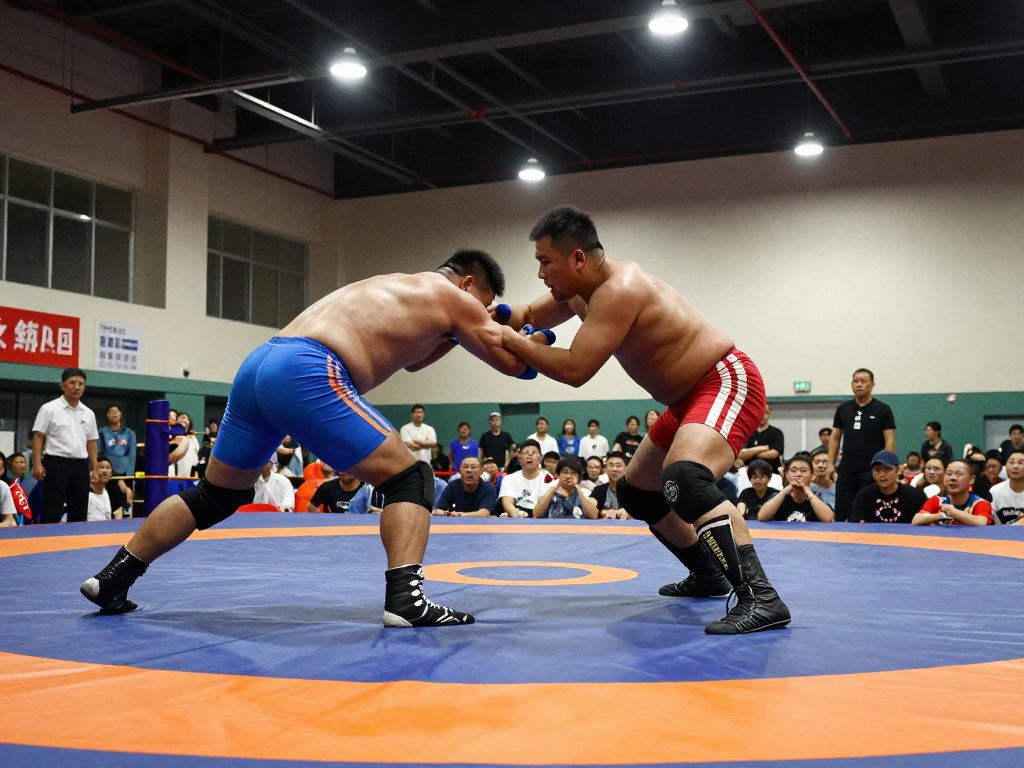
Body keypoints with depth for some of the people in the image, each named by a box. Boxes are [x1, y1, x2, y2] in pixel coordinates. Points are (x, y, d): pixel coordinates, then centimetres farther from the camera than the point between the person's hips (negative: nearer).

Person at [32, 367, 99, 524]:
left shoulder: (89, 413, 12)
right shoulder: (49, 409, -2)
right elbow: (38, 437, -5)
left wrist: (94, 469, 10)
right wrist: (37, 464, -14)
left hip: (81, 466, 5)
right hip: (57, 464, -5)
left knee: (79, 513, 7)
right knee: (51, 512, -5)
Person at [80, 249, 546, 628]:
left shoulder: (392, 286, 34)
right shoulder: (451, 296, 12)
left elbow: (409, 357, 47)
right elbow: (513, 363, 16)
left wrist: (455, 334, 39)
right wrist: (534, 340, 36)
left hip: (260, 364, 8)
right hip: (307, 372, -8)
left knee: (214, 496, 23)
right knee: (408, 479, 0)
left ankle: (111, 580, 28)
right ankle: (405, 598, -16)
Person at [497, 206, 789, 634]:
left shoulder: (619, 289, -25)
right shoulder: (580, 289, 5)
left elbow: (575, 369, -31)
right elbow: (531, 317, 22)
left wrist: (511, 341, -20)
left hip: (727, 383, -11)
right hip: (691, 396, 11)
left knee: (684, 479, -35)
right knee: (638, 492, 20)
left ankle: (761, 598, -35)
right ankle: (709, 576, 34)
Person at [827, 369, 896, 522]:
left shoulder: (882, 410, -1)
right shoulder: (843, 409, 10)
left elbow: (890, 440, -4)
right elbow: (835, 438, 13)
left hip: (871, 470, -3)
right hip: (846, 470, 3)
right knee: (841, 513, 2)